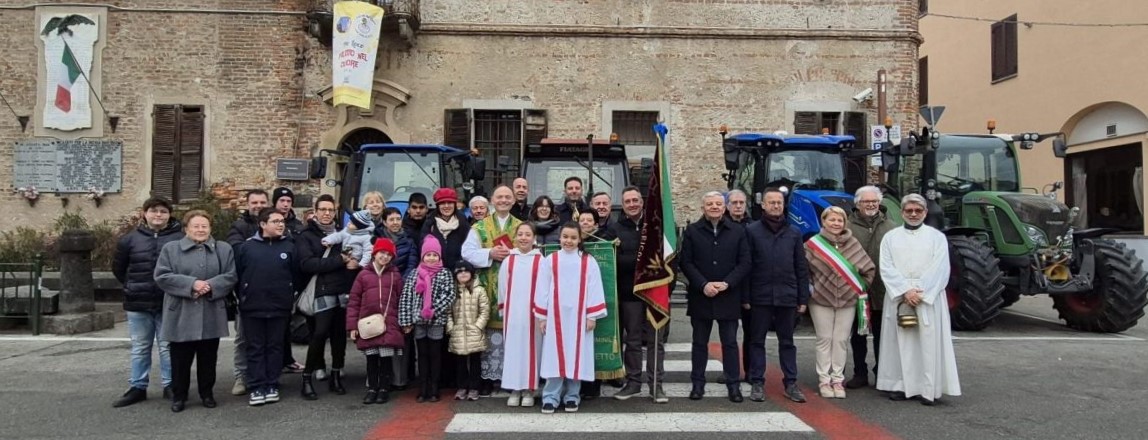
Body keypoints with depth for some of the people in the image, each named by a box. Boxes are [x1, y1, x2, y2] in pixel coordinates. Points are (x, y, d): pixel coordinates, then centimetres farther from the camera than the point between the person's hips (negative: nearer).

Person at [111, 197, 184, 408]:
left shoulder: (180, 238, -7)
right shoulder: (130, 239, 4)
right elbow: (118, 268, 15)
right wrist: (133, 287, 11)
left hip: (169, 303, -3)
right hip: (138, 303, 3)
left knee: (168, 347, 5)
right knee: (140, 348, 12)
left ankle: (170, 385, 15)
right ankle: (137, 387, 20)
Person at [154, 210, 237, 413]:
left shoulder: (223, 249, 6)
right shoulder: (170, 248, 3)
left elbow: (230, 276, 0)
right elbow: (162, 276, -6)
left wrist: (210, 286, -18)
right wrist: (191, 284, -17)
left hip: (211, 315, 1)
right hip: (181, 315, -1)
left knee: (208, 358, 10)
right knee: (180, 358, 6)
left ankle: (207, 393, 24)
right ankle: (178, 396, 20)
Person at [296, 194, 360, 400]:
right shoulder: (306, 236, 4)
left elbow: (357, 256, 21)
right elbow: (307, 264, -12)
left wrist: (355, 263, -4)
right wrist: (339, 260, -14)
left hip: (344, 292, 4)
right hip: (322, 293, -4)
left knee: (340, 335, 7)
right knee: (320, 334, -11)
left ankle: (336, 376, 19)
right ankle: (307, 379, 1)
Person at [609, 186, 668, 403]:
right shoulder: (615, 229, 3)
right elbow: (615, 260, -8)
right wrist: (640, 260, -20)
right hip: (629, 293, 0)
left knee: (656, 340, 4)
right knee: (632, 340, 9)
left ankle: (656, 383, 12)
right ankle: (633, 381, 20)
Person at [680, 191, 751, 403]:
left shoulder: (738, 231, 4)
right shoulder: (692, 231, 3)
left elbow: (744, 263, 1)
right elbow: (685, 262, -1)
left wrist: (726, 283, -12)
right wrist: (703, 285, -13)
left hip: (729, 297, 0)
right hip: (700, 296, 0)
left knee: (730, 342, 5)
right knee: (700, 342, 9)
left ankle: (734, 385, 12)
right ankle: (698, 384, 18)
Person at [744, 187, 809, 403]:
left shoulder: (794, 233, 8)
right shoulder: (752, 231, 0)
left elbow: (802, 268, 9)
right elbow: (745, 265, -3)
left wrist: (803, 298, 4)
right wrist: (745, 297, -8)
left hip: (787, 296, 2)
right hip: (760, 296, -2)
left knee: (787, 342, 10)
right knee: (757, 341, 6)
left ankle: (791, 383, 17)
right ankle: (757, 383, 14)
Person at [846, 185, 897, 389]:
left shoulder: (891, 227, 3)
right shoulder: (848, 227, -3)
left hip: (882, 290, 1)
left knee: (881, 335, 12)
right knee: (858, 336, 11)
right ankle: (860, 374, 22)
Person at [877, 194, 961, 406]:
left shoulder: (937, 237, 6)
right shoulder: (890, 237, 9)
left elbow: (940, 270, -3)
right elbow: (886, 268, 0)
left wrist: (920, 293, -12)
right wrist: (905, 291, -12)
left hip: (929, 299, -1)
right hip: (898, 298, 1)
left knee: (929, 342, -2)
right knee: (900, 342, 2)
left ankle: (929, 389, 1)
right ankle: (901, 385, 8)